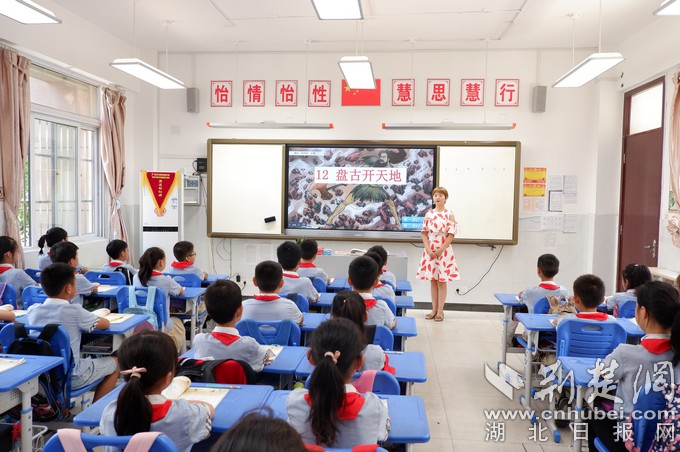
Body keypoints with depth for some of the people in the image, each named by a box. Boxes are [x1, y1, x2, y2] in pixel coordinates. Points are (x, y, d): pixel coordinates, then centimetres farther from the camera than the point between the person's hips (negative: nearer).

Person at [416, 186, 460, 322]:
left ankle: (440, 310, 10)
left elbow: (451, 235, -8)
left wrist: (441, 250, -13)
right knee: (432, 281, 9)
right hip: (430, 251, 3)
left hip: (444, 251, -3)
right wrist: (428, 249, -8)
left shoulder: (449, 215, -3)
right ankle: (434, 309, 17)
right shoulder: (428, 214, 6)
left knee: (442, 281, 2)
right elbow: (424, 233, 5)